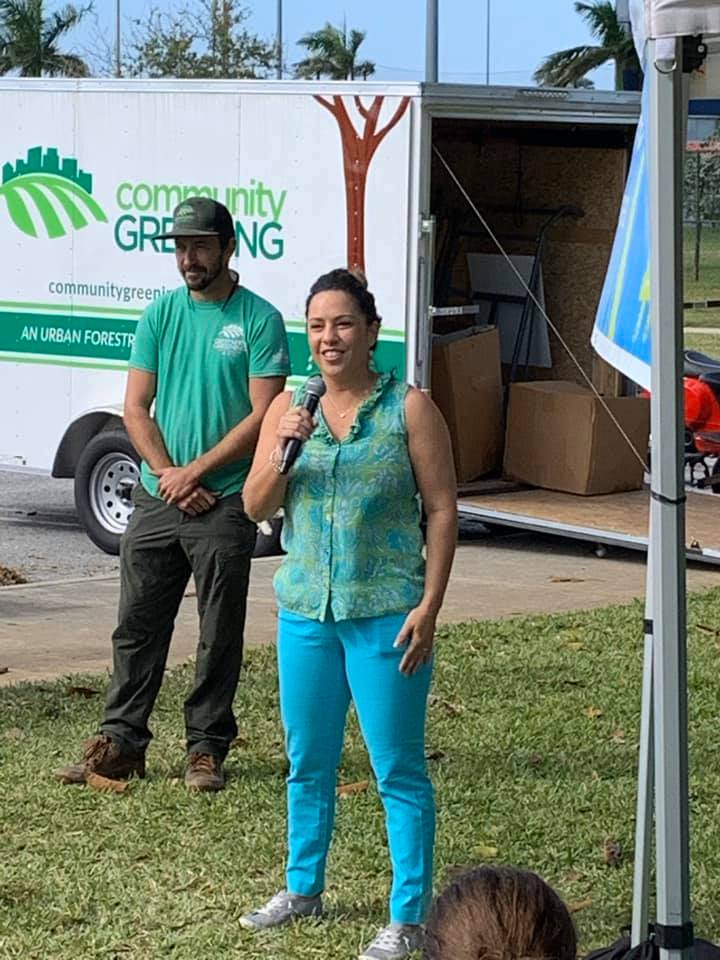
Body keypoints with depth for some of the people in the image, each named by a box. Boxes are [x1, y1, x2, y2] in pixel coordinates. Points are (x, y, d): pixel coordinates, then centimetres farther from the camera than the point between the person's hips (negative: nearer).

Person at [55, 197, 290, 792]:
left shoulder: (259, 320, -4)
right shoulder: (161, 315, 8)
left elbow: (262, 415, -9)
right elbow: (136, 410, 6)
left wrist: (196, 472, -12)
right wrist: (168, 475, -8)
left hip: (225, 503, -4)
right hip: (157, 497, 4)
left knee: (220, 635, 3)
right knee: (137, 626, 6)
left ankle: (207, 749, 12)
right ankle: (121, 742, 12)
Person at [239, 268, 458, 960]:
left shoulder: (408, 409, -6)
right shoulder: (289, 408, 7)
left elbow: (442, 510, -7)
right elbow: (256, 507, 6)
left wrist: (429, 606, -13)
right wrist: (282, 453, -14)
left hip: (385, 613, -5)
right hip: (305, 610, 5)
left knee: (397, 769, -2)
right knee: (307, 762, 16)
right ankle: (303, 889, 33)